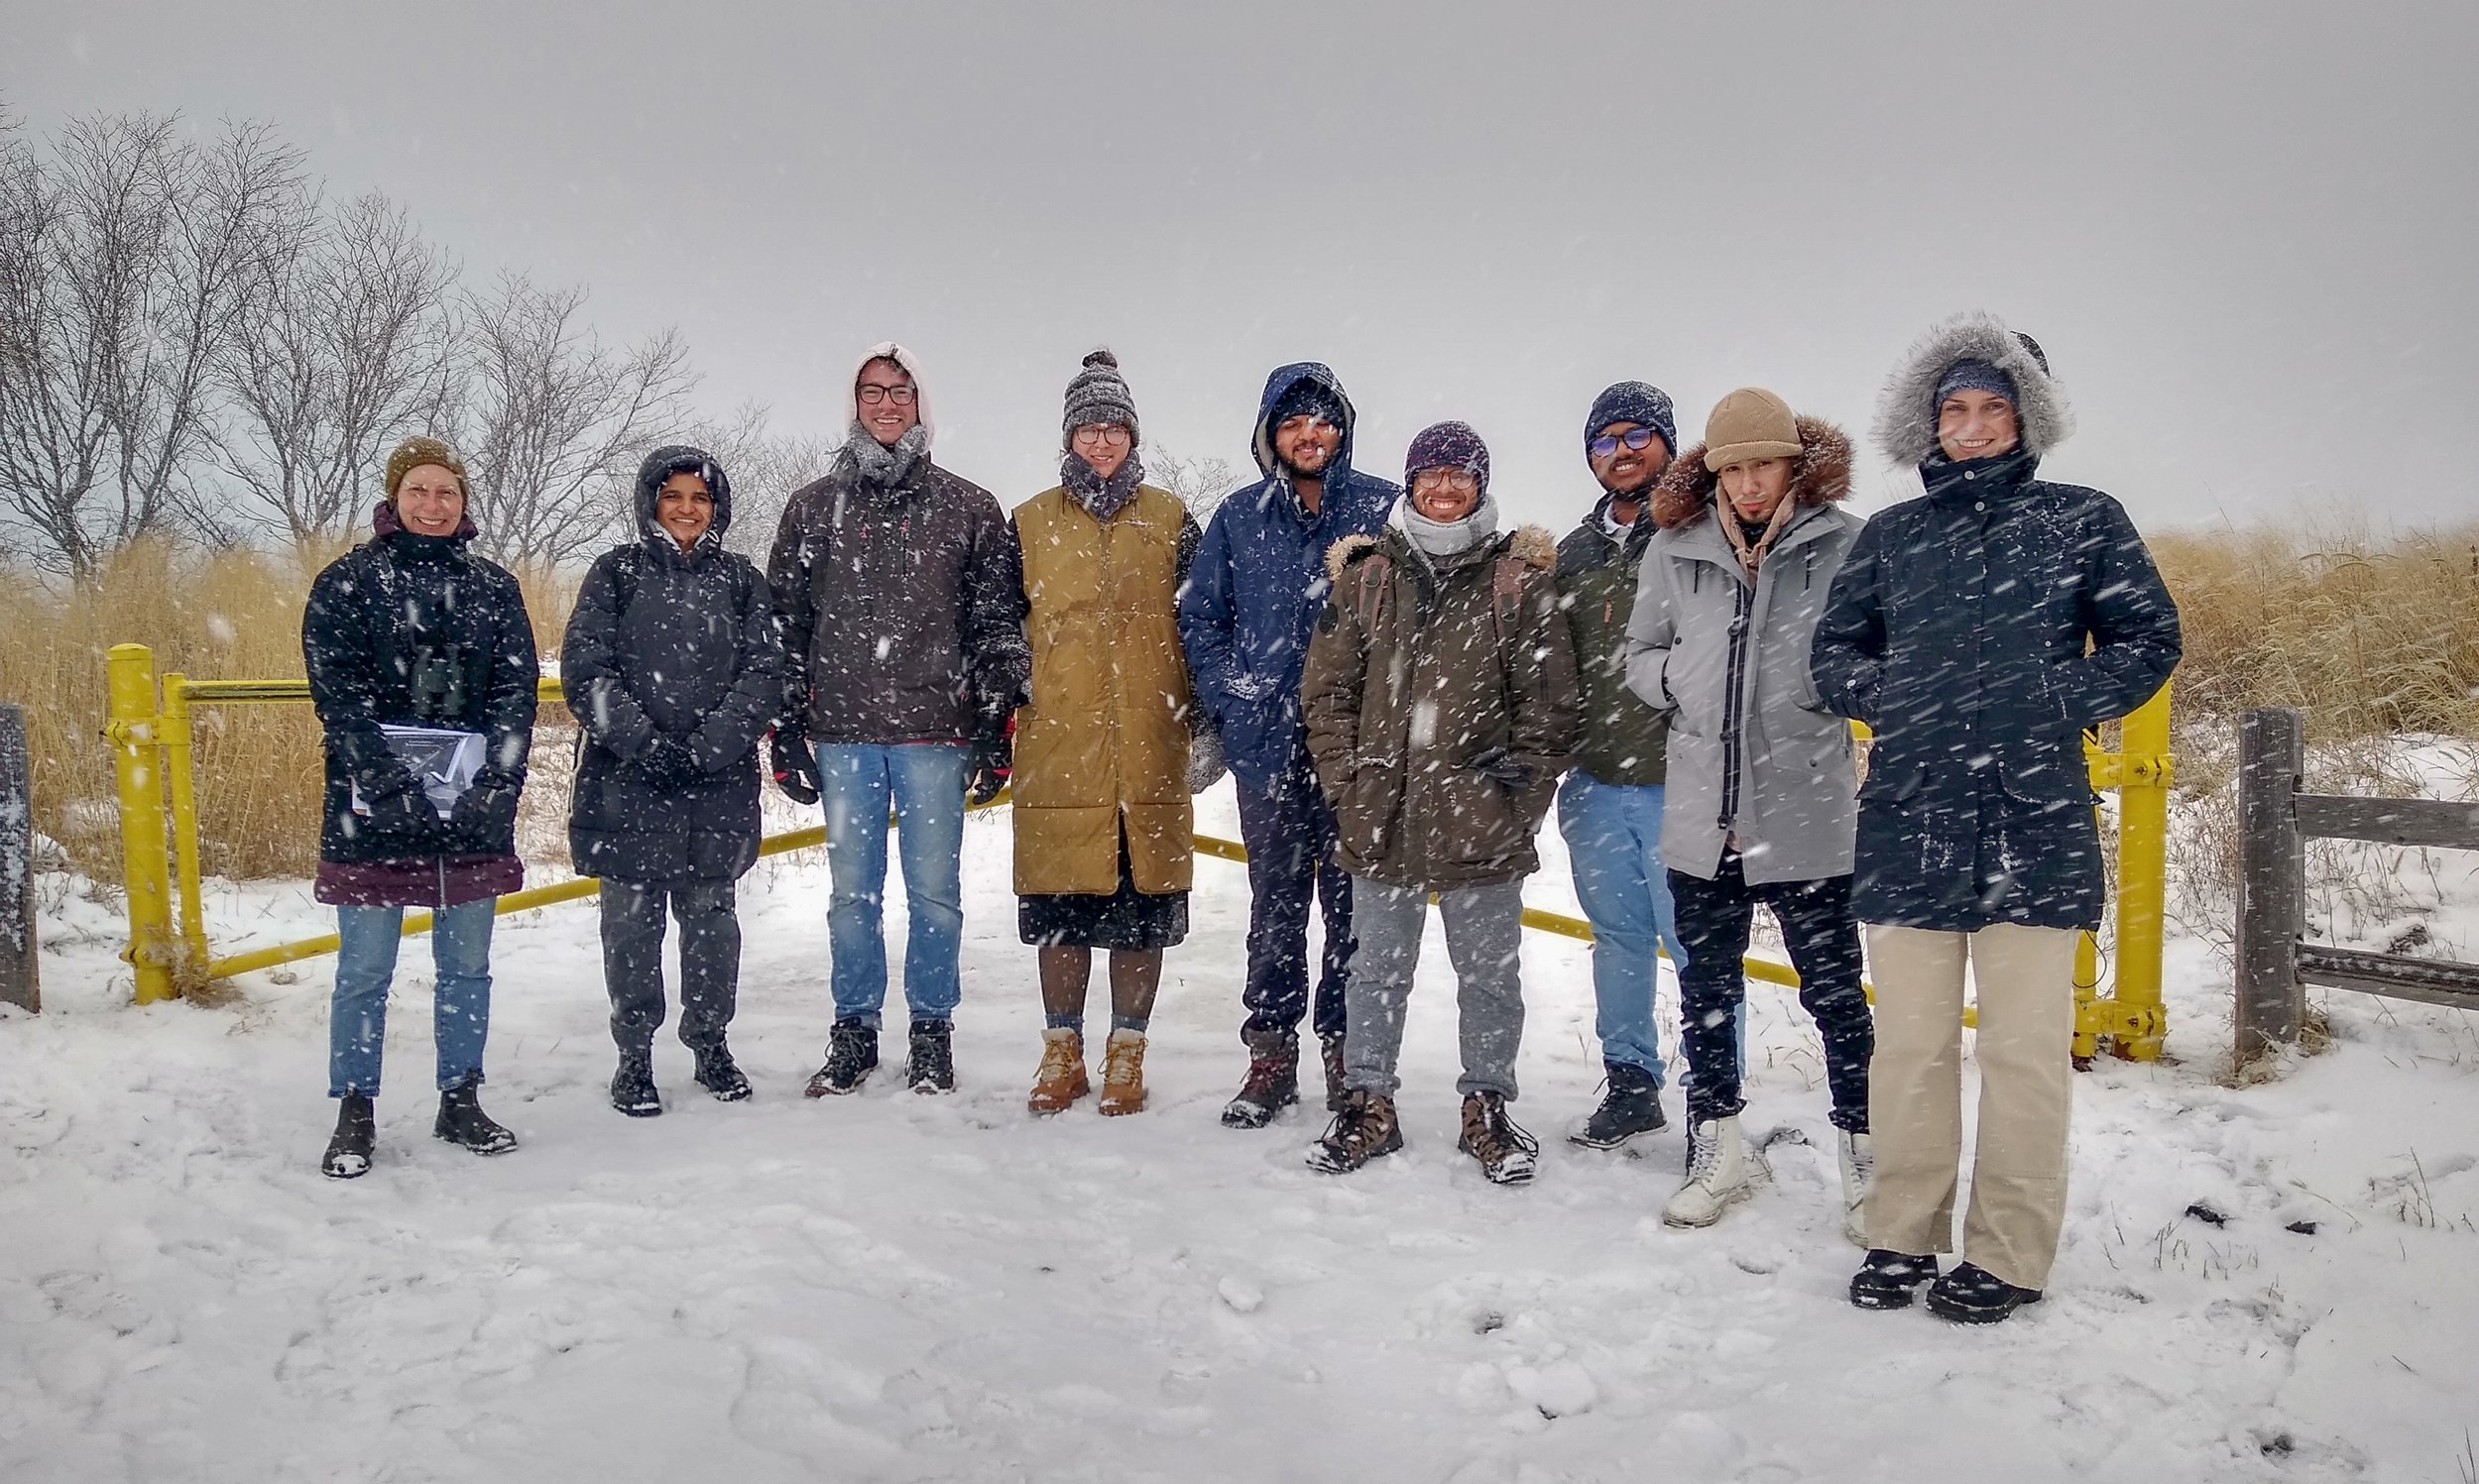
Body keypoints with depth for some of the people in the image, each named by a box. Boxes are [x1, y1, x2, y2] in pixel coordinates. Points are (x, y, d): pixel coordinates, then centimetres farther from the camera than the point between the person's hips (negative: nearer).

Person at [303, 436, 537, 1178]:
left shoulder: (494, 587, 11)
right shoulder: (348, 581, 2)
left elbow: (518, 688, 4)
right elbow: (337, 692, -6)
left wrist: (496, 779, -9)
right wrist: (388, 781, -16)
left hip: (473, 810, 3)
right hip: (372, 808, -3)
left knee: (467, 964, 10)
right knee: (365, 968, 2)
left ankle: (460, 1101, 22)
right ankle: (355, 1114, 14)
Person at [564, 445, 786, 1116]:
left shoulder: (740, 580, 9)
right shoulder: (617, 572, 5)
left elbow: (764, 674, 2)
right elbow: (585, 669, -2)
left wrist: (708, 745, -12)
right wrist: (641, 742, -14)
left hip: (719, 783, 1)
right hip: (627, 779, -1)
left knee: (711, 913, 8)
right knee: (632, 917, 3)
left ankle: (711, 1043, 23)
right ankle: (634, 1054, 15)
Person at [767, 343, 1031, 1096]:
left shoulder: (970, 509, 6)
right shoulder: (812, 507, 10)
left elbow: (1000, 625, 4)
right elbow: (784, 623, 11)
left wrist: (997, 732, -1)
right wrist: (785, 731, 5)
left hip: (936, 731, -1)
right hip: (842, 731, 2)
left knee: (934, 890, 4)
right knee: (853, 891, 8)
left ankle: (932, 1032, 17)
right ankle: (854, 1031, 20)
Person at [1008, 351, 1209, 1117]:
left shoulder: (1170, 520, 9)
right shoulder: (1032, 522, 10)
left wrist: (1197, 713, 3)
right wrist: (1009, 704, 4)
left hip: (1148, 745, 0)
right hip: (1058, 744, 0)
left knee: (1143, 898, 3)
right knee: (1062, 900, 4)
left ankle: (1126, 1054, 15)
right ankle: (1062, 1052, 18)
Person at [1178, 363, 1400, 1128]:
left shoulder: (1386, 509, 0)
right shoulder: (1240, 517, 8)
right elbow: (1200, 617, 13)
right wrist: (1232, 701, 2)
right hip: (1268, 747, 2)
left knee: (1353, 901, 4)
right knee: (1275, 904, 10)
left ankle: (1347, 1051, 18)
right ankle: (1271, 1054, 20)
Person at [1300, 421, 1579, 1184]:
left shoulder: (1520, 579, 1)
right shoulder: (1366, 575, 6)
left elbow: (1550, 698, 0)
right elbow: (1326, 690, 7)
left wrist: (1522, 792, -6)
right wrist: (1350, 785, -1)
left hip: (1480, 821, -1)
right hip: (1381, 819, 2)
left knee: (1490, 972, 10)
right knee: (1376, 968, 12)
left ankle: (1487, 1105, 25)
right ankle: (1368, 1103, 25)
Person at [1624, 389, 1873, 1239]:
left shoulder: (1847, 545, -6)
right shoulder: (1674, 549, 4)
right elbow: (1639, 654, 15)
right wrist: (1681, 679, -4)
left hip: (1808, 817, -4)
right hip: (1702, 816, 4)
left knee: (1836, 994, 5)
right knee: (1707, 994, 15)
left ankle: (1867, 1165, 22)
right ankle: (1717, 1159, 31)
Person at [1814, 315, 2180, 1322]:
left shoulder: (2083, 520, 9)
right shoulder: (1889, 535, 14)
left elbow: (2148, 640, 8)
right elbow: (1835, 655, 17)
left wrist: (2056, 703, -6)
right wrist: (1901, 704, -2)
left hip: (2035, 821, -2)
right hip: (1907, 821, 2)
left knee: (2024, 1048, 0)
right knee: (1909, 1042, 6)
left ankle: (2008, 1255, 11)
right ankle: (1903, 1234, 18)